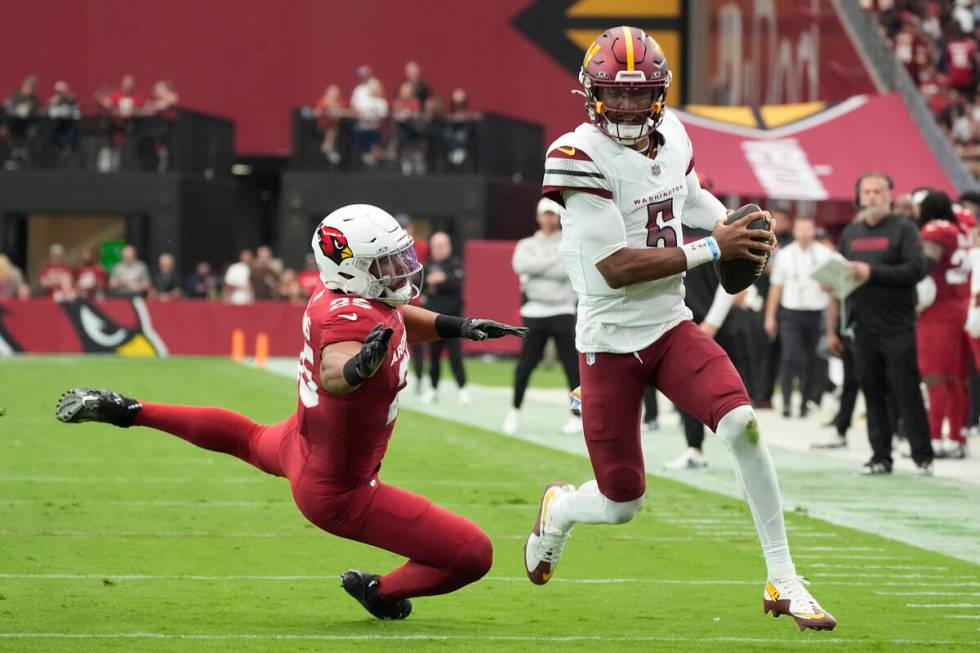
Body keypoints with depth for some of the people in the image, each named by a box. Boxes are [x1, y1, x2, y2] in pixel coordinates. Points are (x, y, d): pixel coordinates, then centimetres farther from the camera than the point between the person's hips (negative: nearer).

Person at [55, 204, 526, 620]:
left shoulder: (341, 295, -8)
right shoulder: (350, 319, -35)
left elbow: (394, 316, 15)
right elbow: (333, 373, -55)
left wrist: (460, 326, 8)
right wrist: (359, 367, -77)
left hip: (301, 445, 9)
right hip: (337, 493, -9)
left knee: (253, 440, 45)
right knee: (474, 556, -9)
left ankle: (125, 411, 43)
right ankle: (382, 592, 16)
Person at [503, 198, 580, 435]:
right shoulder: (527, 245, 12)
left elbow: (565, 271, -8)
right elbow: (521, 265, -11)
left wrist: (537, 268, -11)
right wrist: (554, 262, -14)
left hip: (563, 312, -1)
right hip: (535, 312, 1)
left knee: (571, 365, -6)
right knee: (525, 365, -2)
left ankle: (578, 414, -1)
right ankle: (515, 411, 13)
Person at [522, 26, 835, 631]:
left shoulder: (672, 136, 2)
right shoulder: (580, 157, -19)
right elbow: (616, 266, -24)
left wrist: (737, 223, 4)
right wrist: (713, 248, -23)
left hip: (671, 329, 5)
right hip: (611, 343, -5)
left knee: (743, 425, -21)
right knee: (621, 505, 2)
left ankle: (784, 583, -13)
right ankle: (559, 509, 41)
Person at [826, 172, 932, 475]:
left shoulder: (904, 229, 0)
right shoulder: (851, 233, 15)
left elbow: (917, 269, -13)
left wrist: (871, 272, -18)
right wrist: (832, 330, 13)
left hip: (898, 328, -5)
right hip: (864, 328, 5)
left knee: (906, 392, -7)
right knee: (873, 393, 5)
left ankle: (923, 457, -4)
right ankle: (881, 457, 9)